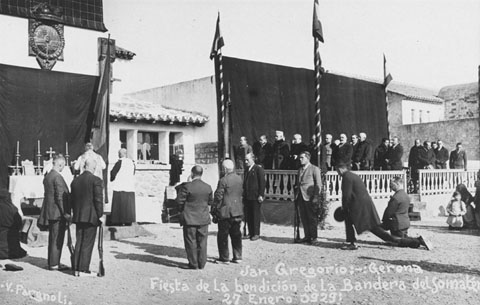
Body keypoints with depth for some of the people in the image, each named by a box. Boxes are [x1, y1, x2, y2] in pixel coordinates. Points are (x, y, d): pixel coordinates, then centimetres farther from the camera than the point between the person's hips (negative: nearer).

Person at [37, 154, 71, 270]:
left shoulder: (47, 176, 10)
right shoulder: (58, 177, -18)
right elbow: (60, 197, -20)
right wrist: (65, 213, -15)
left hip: (49, 212, 9)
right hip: (58, 212, -9)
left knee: (52, 238, 15)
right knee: (57, 239, -2)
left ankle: (52, 263, 23)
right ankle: (54, 264, 2)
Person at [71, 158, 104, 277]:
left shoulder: (75, 180, 10)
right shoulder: (96, 180, -11)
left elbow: (73, 199, 13)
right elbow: (98, 199, -13)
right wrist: (100, 215, -6)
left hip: (78, 216, 6)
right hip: (91, 216, -6)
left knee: (79, 242, 12)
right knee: (87, 243, -2)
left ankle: (77, 269, 15)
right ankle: (83, 270, 0)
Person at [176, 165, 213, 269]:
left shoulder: (187, 186, -15)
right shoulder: (208, 187, -2)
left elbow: (179, 201, -10)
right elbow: (210, 201, 8)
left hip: (189, 219, -4)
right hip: (204, 218, 4)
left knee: (191, 242, 6)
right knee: (202, 242, 12)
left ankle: (193, 264, 11)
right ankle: (202, 263, 16)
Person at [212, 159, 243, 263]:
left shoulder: (223, 180, -15)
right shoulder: (239, 179, 7)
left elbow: (218, 197, -13)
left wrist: (214, 210, -5)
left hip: (225, 212, -7)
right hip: (238, 211, 7)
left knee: (223, 235, 4)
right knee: (236, 234, 14)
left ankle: (224, 258, 9)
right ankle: (238, 257, 17)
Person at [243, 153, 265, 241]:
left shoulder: (258, 169, -7)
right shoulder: (246, 170, 16)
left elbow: (262, 183, -11)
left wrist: (260, 195, -16)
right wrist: (244, 194, 14)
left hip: (255, 197, -7)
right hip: (247, 197, 7)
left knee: (255, 215, 0)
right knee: (247, 216, 8)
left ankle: (256, 233, 7)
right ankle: (250, 233, 16)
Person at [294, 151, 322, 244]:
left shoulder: (314, 169, -3)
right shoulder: (299, 170, 18)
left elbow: (318, 184, -7)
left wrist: (315, 197, -14)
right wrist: (296, 196, 12)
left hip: (310, 197, -6)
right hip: (301, 197, 7)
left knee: (312, 218, 0)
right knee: (304, 218, 7)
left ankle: (313, 237, 8)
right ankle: (307, 236, 15)